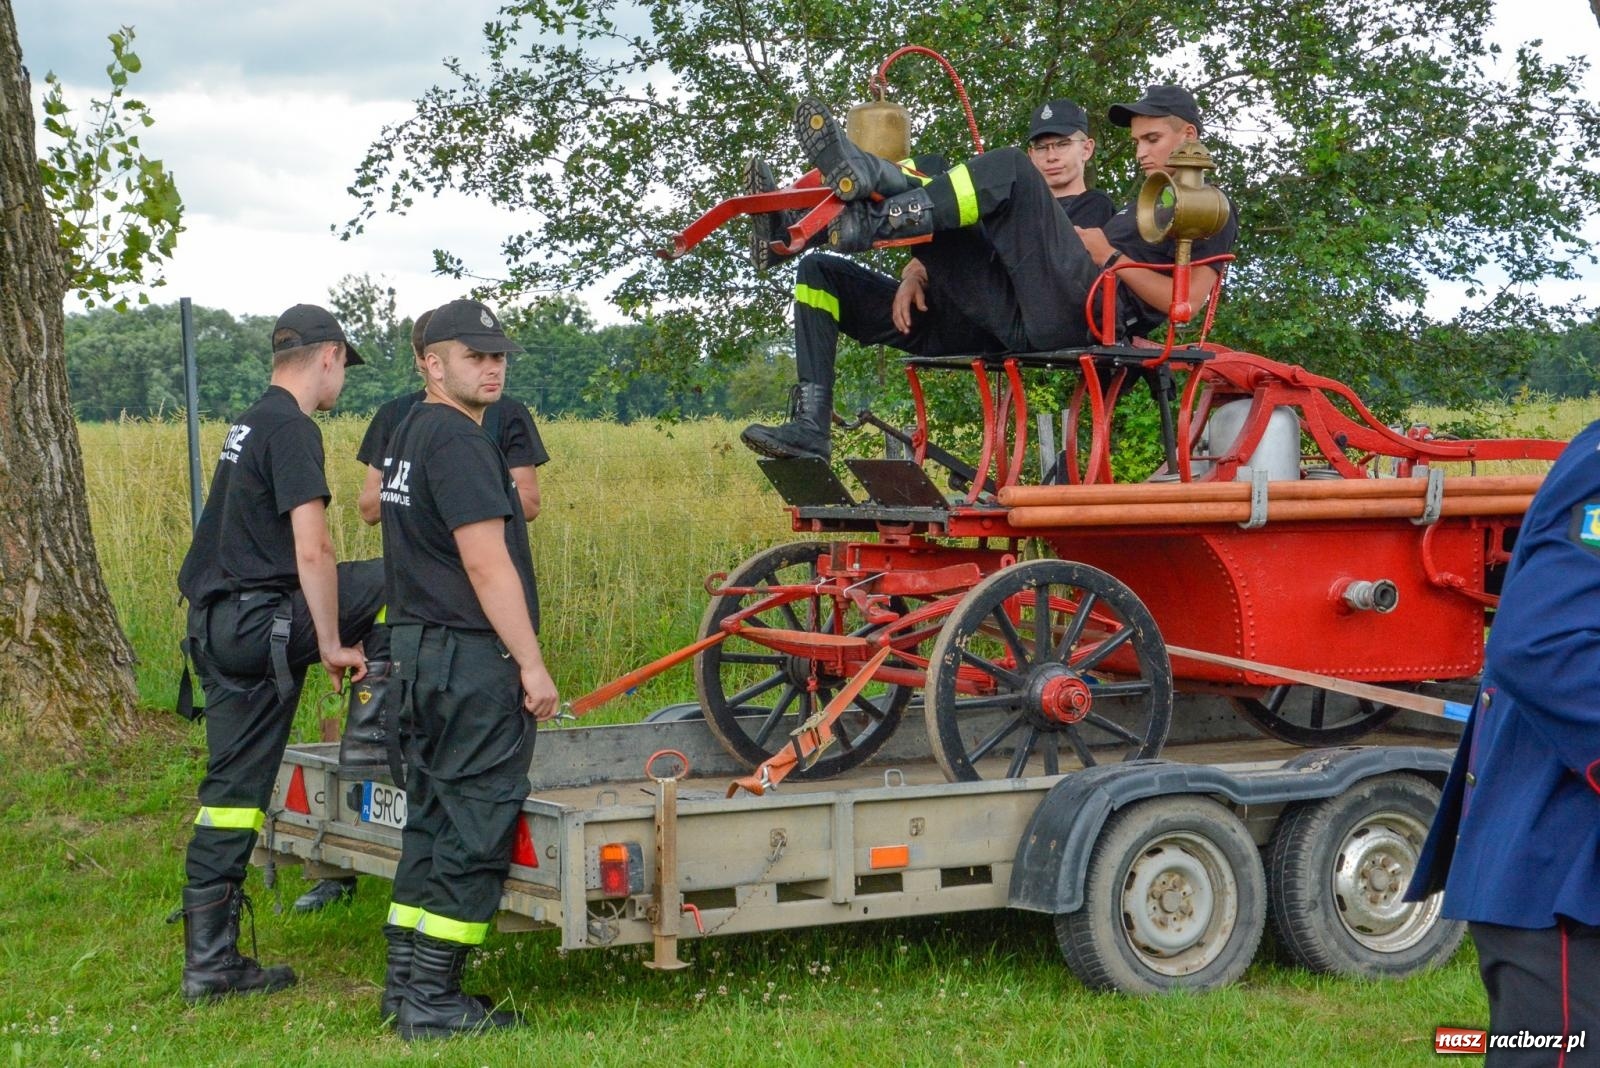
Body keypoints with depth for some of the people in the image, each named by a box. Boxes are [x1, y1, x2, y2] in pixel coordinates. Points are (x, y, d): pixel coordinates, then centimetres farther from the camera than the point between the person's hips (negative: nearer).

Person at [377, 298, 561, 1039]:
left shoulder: (409, 436, 17)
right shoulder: (457, 441, -15)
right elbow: (486, 562, -20)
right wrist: (533, 666, -18)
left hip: (419, 647, 10)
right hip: (471, 656, -10)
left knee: (432, 818, 15)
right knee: (475, 832, -6)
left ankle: (406, 985, 20)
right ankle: (432, 1003, -4)